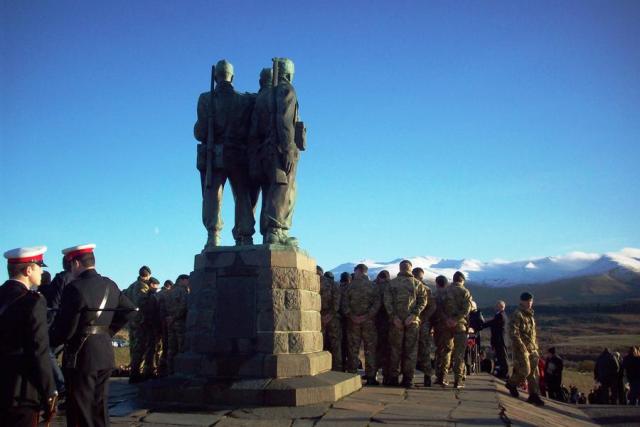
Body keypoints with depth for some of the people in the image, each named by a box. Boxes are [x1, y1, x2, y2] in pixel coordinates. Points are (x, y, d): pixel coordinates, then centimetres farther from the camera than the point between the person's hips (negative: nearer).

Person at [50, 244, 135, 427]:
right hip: (105, 354, 7)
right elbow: (129, 310, 16)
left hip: (81, 356, -7)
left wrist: (49, 342, 3)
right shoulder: (110, 286, 7)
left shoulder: (74, 288, -15)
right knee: (100, 408, 16)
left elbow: (65, 328, -15)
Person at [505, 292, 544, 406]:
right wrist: (521, 346, -21)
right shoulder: (517, 314, -12)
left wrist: (535, 345, 17)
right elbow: (513, 332, -18)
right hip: (522, 348, -8)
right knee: (525, 371, -8)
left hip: (532, 348, 8)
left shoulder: (530, 314, 16)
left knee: (534, 372, 5)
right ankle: (511, 384, 17)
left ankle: (534, 395, 10)